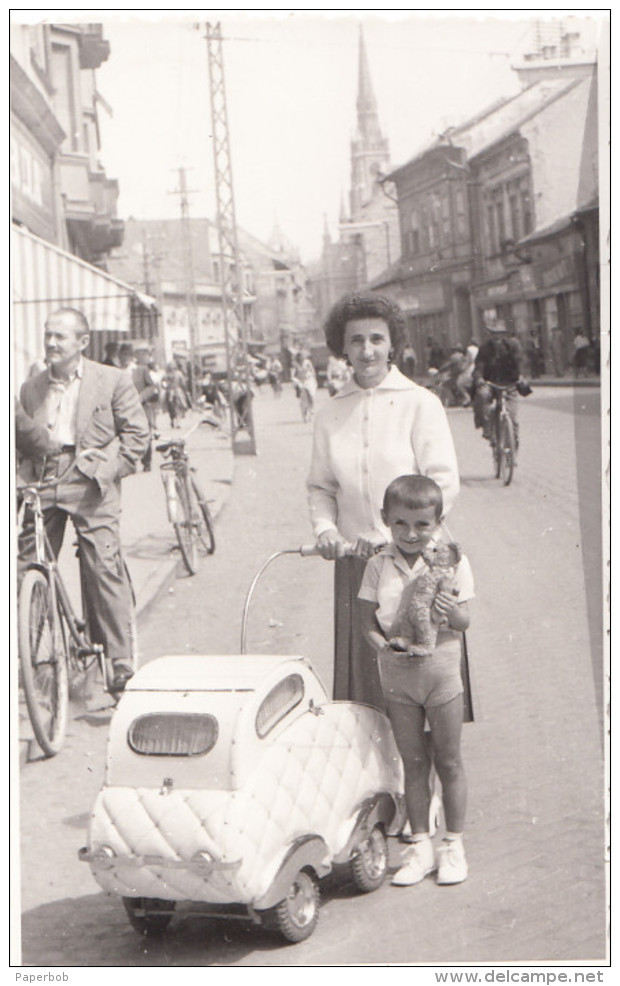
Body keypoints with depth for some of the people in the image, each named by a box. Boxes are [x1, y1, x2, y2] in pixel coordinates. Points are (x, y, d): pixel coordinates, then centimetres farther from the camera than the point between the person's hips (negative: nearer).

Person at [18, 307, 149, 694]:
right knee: (26, 571, -1)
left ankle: (122, 663, -1)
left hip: (90, 484, -3)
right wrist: (22, 480, 2)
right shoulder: (31, 388, 16)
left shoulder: (113, 380, 5)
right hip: (41, 484, 4)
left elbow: (136, 432, 3)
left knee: (104, 572, -8)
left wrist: (108, 470, -6)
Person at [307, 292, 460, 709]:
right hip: (355, 563, 3)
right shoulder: (330, 414, 8)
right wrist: (325, 527, -5)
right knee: (360, 667, 6)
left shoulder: (420, 403, -3)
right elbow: (321, 485, 15)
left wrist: (395, 532, -16)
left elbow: (444, 485, -7)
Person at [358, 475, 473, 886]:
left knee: (448, 761, 6)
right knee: (413, 762, 8)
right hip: (397, 674, 2)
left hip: (441, 671, -1)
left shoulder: (452, 562, -6)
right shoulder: (379, 566, -2)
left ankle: (454, 846, 20)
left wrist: (452, 612, -28)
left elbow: (465, 620, -6)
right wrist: (387, 646, -18)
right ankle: (421, 847, 19)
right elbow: (368, 621, 0)